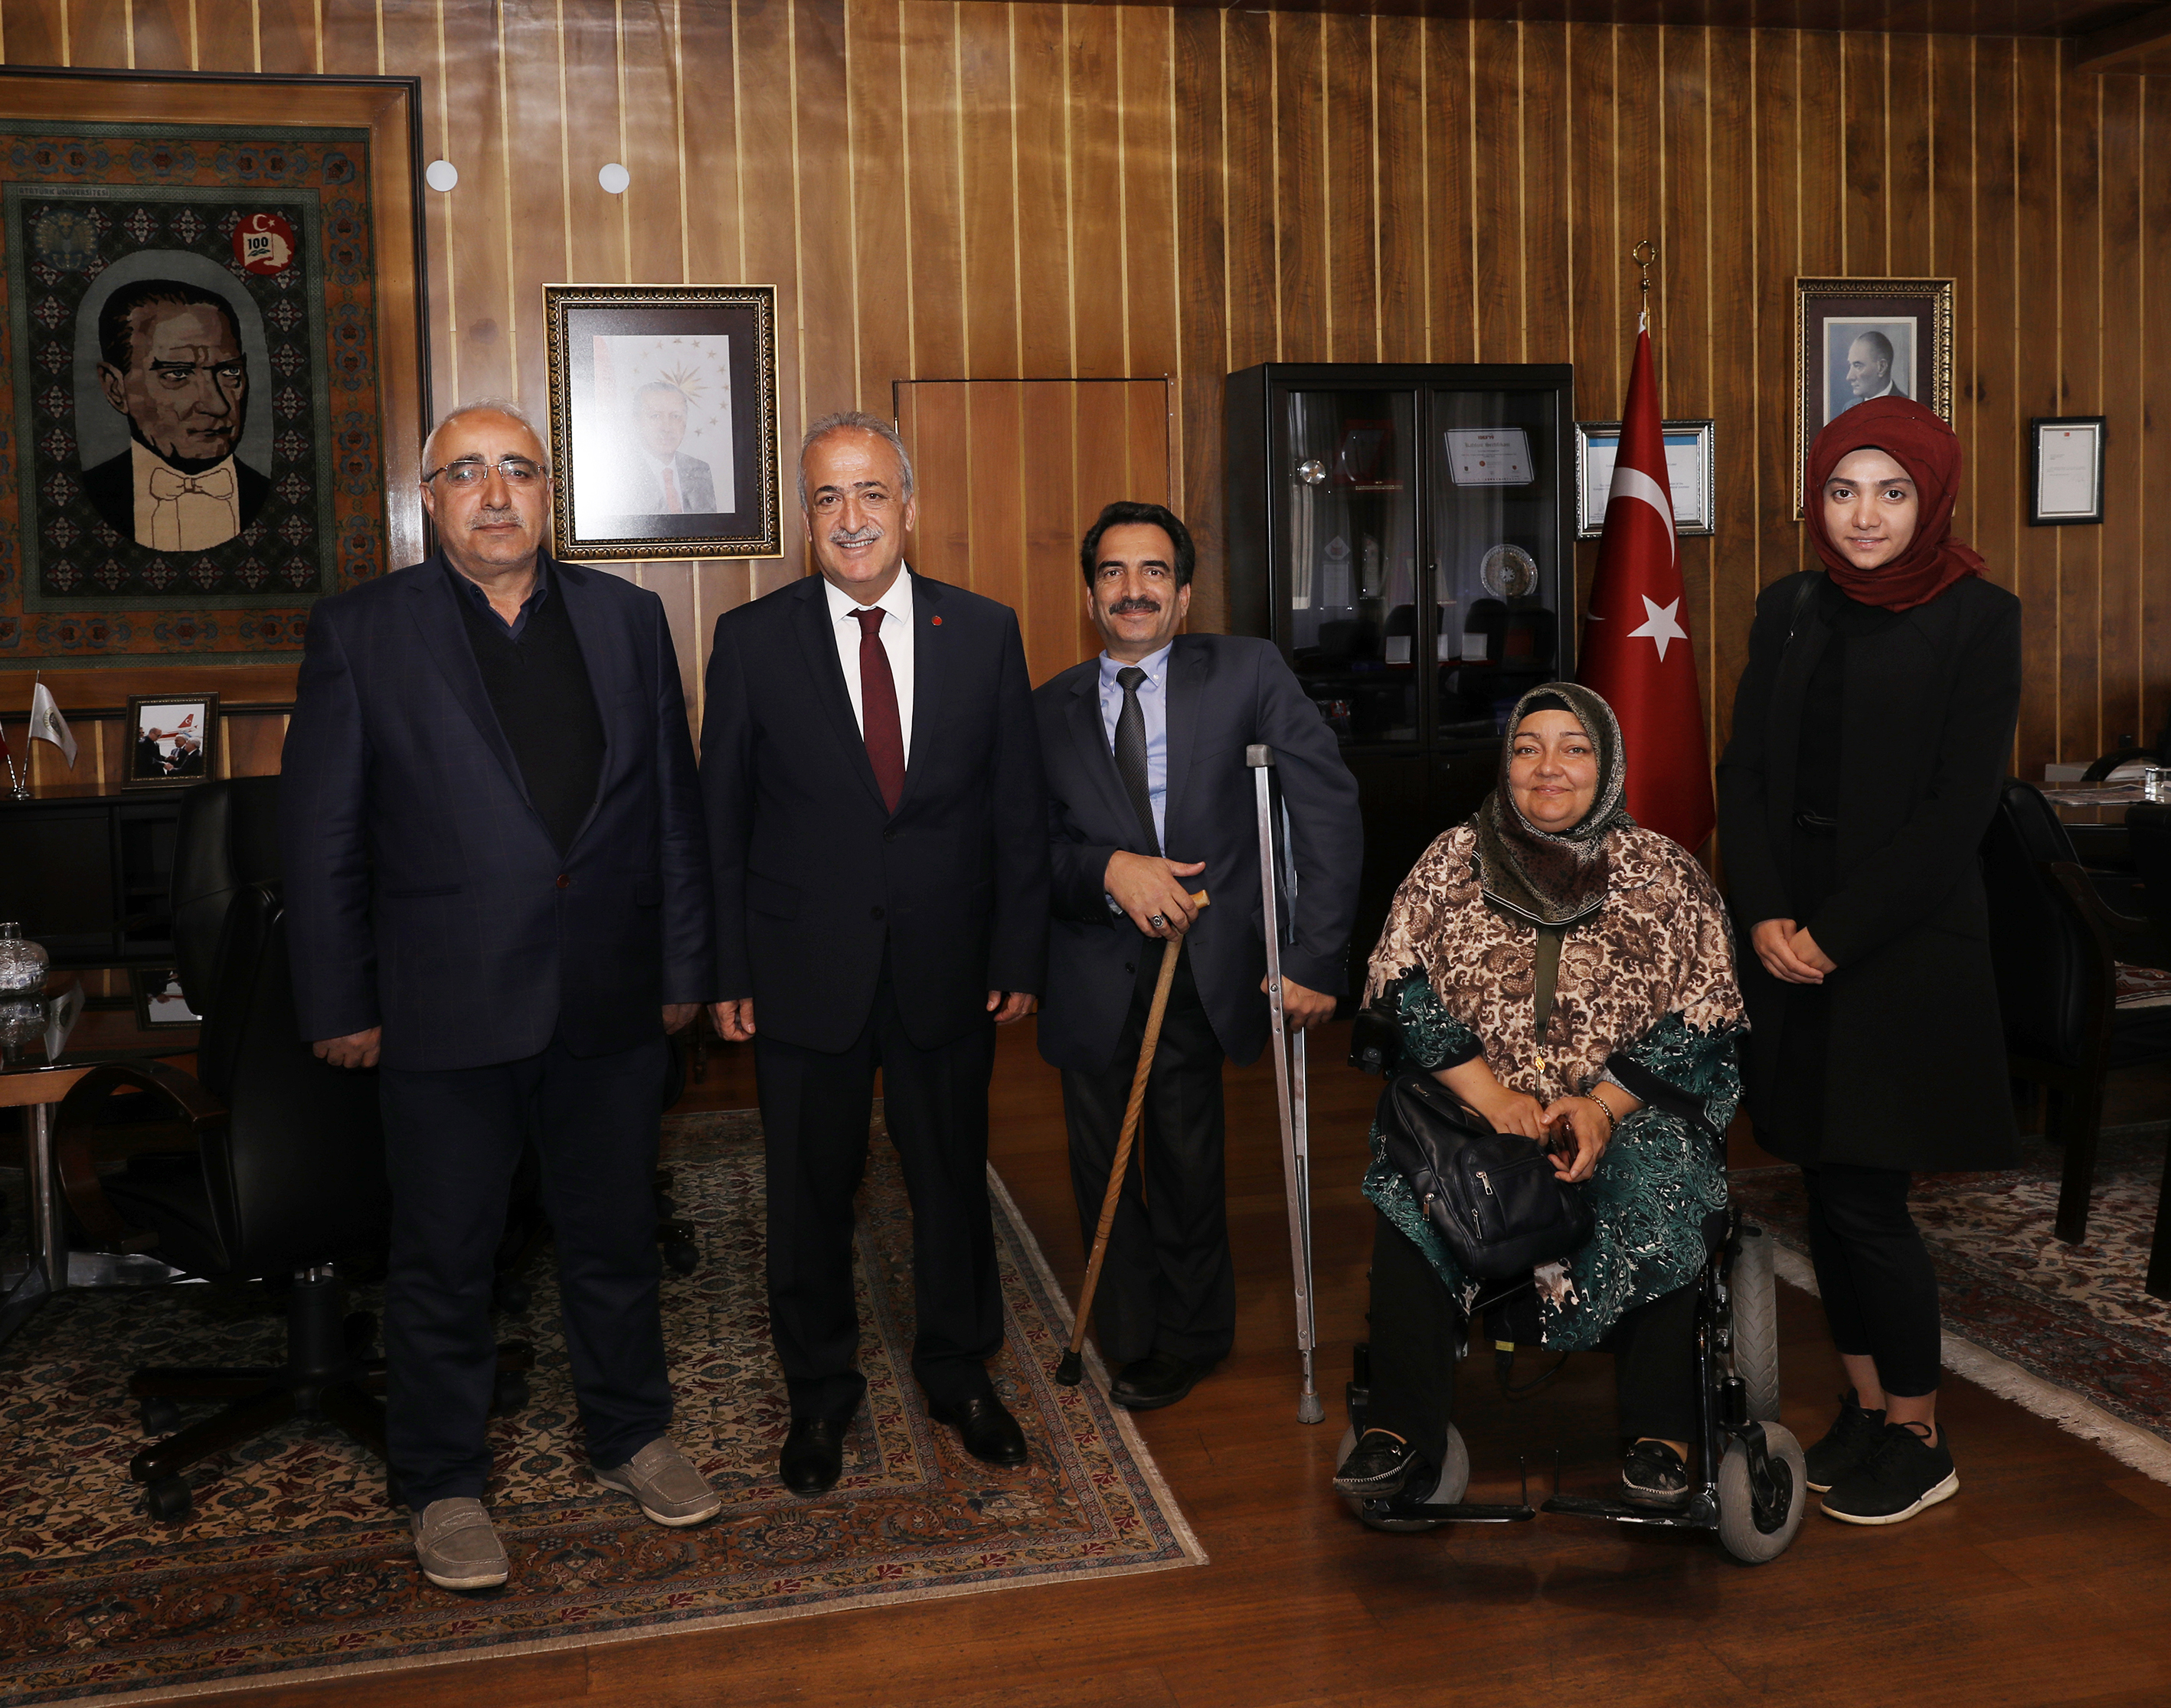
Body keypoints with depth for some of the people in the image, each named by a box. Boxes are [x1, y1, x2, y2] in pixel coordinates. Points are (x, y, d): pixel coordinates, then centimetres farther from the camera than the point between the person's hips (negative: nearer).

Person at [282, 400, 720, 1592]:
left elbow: (673, 803, 6)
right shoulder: (361, 632, -2)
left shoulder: (626, 616, 5)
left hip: (612, 1002, 3)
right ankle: (444, 1483, 29)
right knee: (443, 1257, 11)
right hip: (449, 1005, -2)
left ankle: (630, 1435, 37)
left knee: (616, 1236, 17)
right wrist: (338, 1006, -3)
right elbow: (319, 837, -1)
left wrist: (684, 966, 4)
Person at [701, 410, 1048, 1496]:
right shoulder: (752, 640, -3)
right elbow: (720, 821, 0)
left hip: (948, 967, 1)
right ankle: (819, 1393, 33)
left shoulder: (985, 633, 0)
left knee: (952, 1174, 14)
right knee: (811, 1190, 12)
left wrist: (1019, 956, -1)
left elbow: (1020, 811, 3)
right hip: (805, 973, -1)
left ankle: (958, 1370, 36)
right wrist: (726, 972, -4)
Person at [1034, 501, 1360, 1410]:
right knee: (1102, 1165, 12)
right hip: (1092, 973, 2)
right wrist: (1109, 870, -20)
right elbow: (1030, 846, 2)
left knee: (1185, 1164, 7)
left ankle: (1189, 1337, 36)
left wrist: (1315, 957, -14)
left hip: (1200, 964, -2)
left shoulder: (1246, 671, -3)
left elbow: (1328, 801, -8)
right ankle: (1132, 1341, 38)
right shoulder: (1051, 709, 4)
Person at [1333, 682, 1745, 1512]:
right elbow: (1402, 993, 1)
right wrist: (1492, 1096, -12)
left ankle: (1660, 1437, -16)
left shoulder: (1665, 874, 5)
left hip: (1630, 1112, 0)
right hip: (1472, 1103, 1)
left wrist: (1605, 1103, -15)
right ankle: (1401, 1433, -18)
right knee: (1411, 1194, -28)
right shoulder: (1452, 862, 7)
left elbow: (1704, 1022, 0)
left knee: (1659, 1197, -31)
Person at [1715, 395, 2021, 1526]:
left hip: (1905, 945, -5)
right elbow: (1746, 773, 6)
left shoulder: (1976, 619, -5)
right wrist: (1765, 916, -7)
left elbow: (1957, 808, -11)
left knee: (1865, 1196, -4)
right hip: (1791, 939, 5)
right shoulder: (1790, 610, 9)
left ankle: (1918, 1437, 15)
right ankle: (1865, 1403, 26)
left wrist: (1836, 935, -15)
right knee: (1827, 1186, 10)